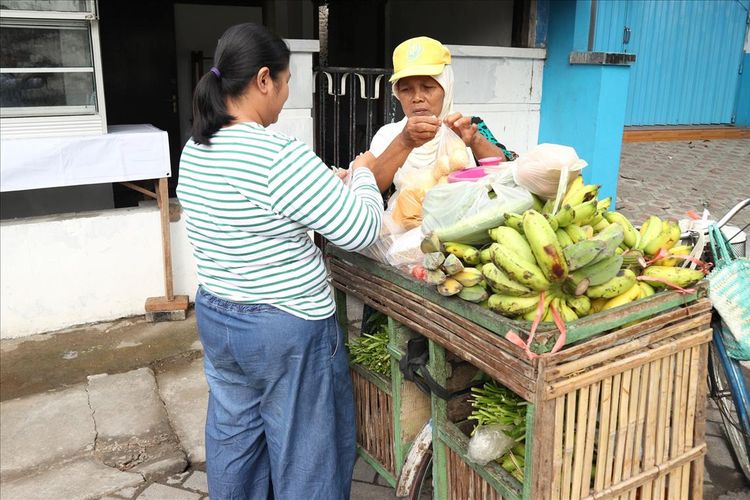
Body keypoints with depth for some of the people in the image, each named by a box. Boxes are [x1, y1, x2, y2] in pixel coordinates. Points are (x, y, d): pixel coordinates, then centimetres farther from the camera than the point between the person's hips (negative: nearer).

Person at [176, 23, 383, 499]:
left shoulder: (194, 151, 2)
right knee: (305, 453, 12)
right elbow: (361, 229, -20)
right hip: (287, 330, -8)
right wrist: (363, 173, 0)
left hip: (216, 318, 8)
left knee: (234, 436, 25)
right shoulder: (281, 156, -24)